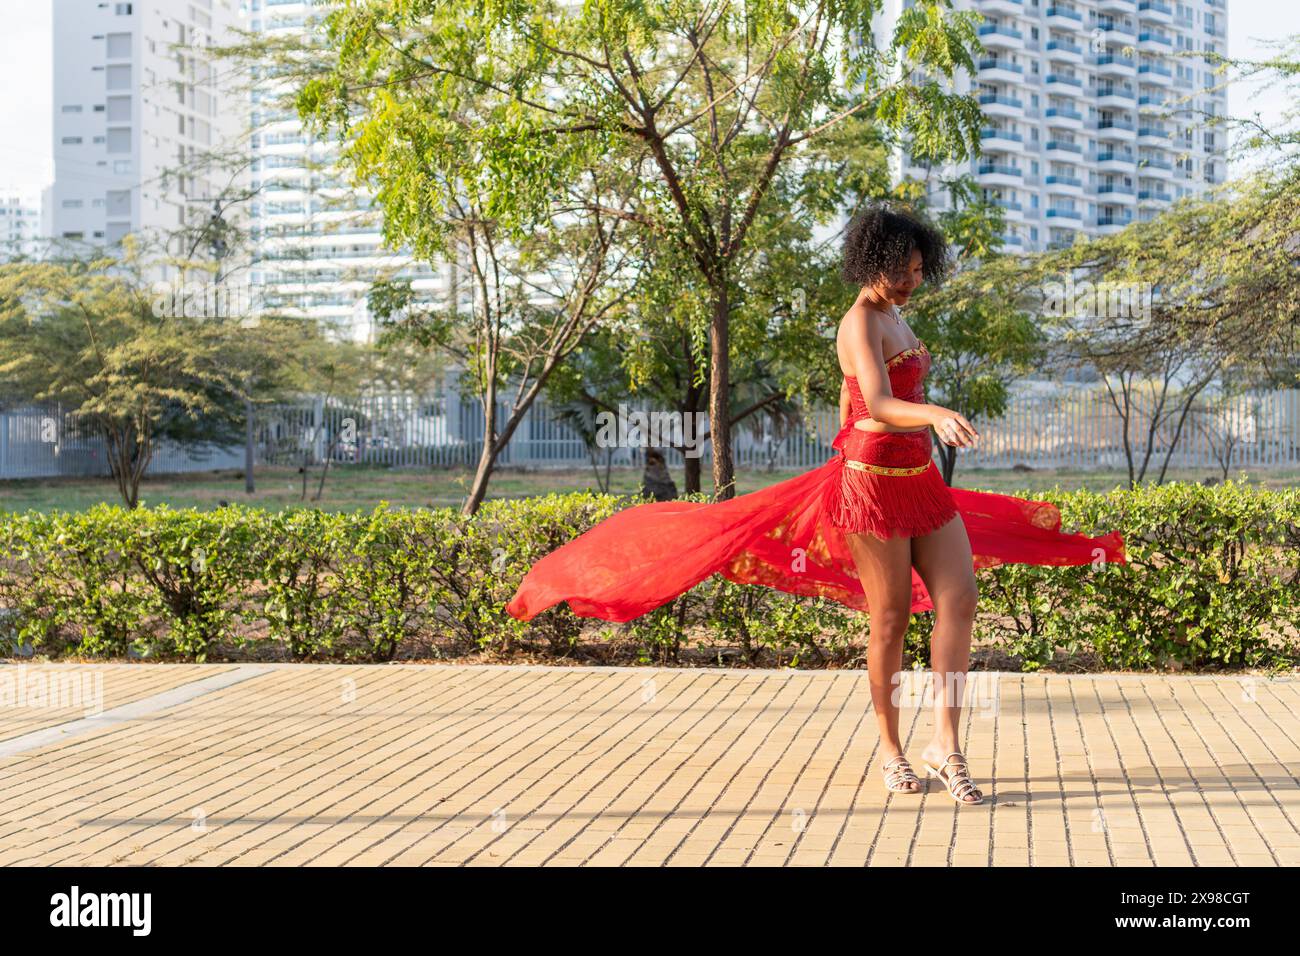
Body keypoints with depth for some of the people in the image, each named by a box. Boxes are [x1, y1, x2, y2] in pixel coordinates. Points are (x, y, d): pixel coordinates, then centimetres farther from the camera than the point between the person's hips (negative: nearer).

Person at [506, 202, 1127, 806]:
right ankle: (891, 751, 14)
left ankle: (946, 746, -3)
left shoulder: (891, 317, 14)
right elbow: (880, 406, -31)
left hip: (922, 481, 9)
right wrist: (937, 415, -49)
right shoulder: (861, 323, -14)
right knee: (890, 618, 0)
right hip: (875, 483, -9)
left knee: (959, 599, -3)